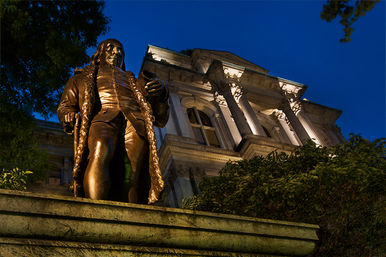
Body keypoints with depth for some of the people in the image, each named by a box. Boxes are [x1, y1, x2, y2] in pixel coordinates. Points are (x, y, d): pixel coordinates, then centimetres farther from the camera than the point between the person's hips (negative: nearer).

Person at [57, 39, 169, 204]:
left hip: (136, 121, 2)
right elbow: (64, 105, 28)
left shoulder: (134, 82, 39)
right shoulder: (84, 76, 39)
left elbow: (161, 119, 31)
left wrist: (160, 96, 9)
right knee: (100, 150, -37)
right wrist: (69, 118, 3)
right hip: (101, 117, -2)